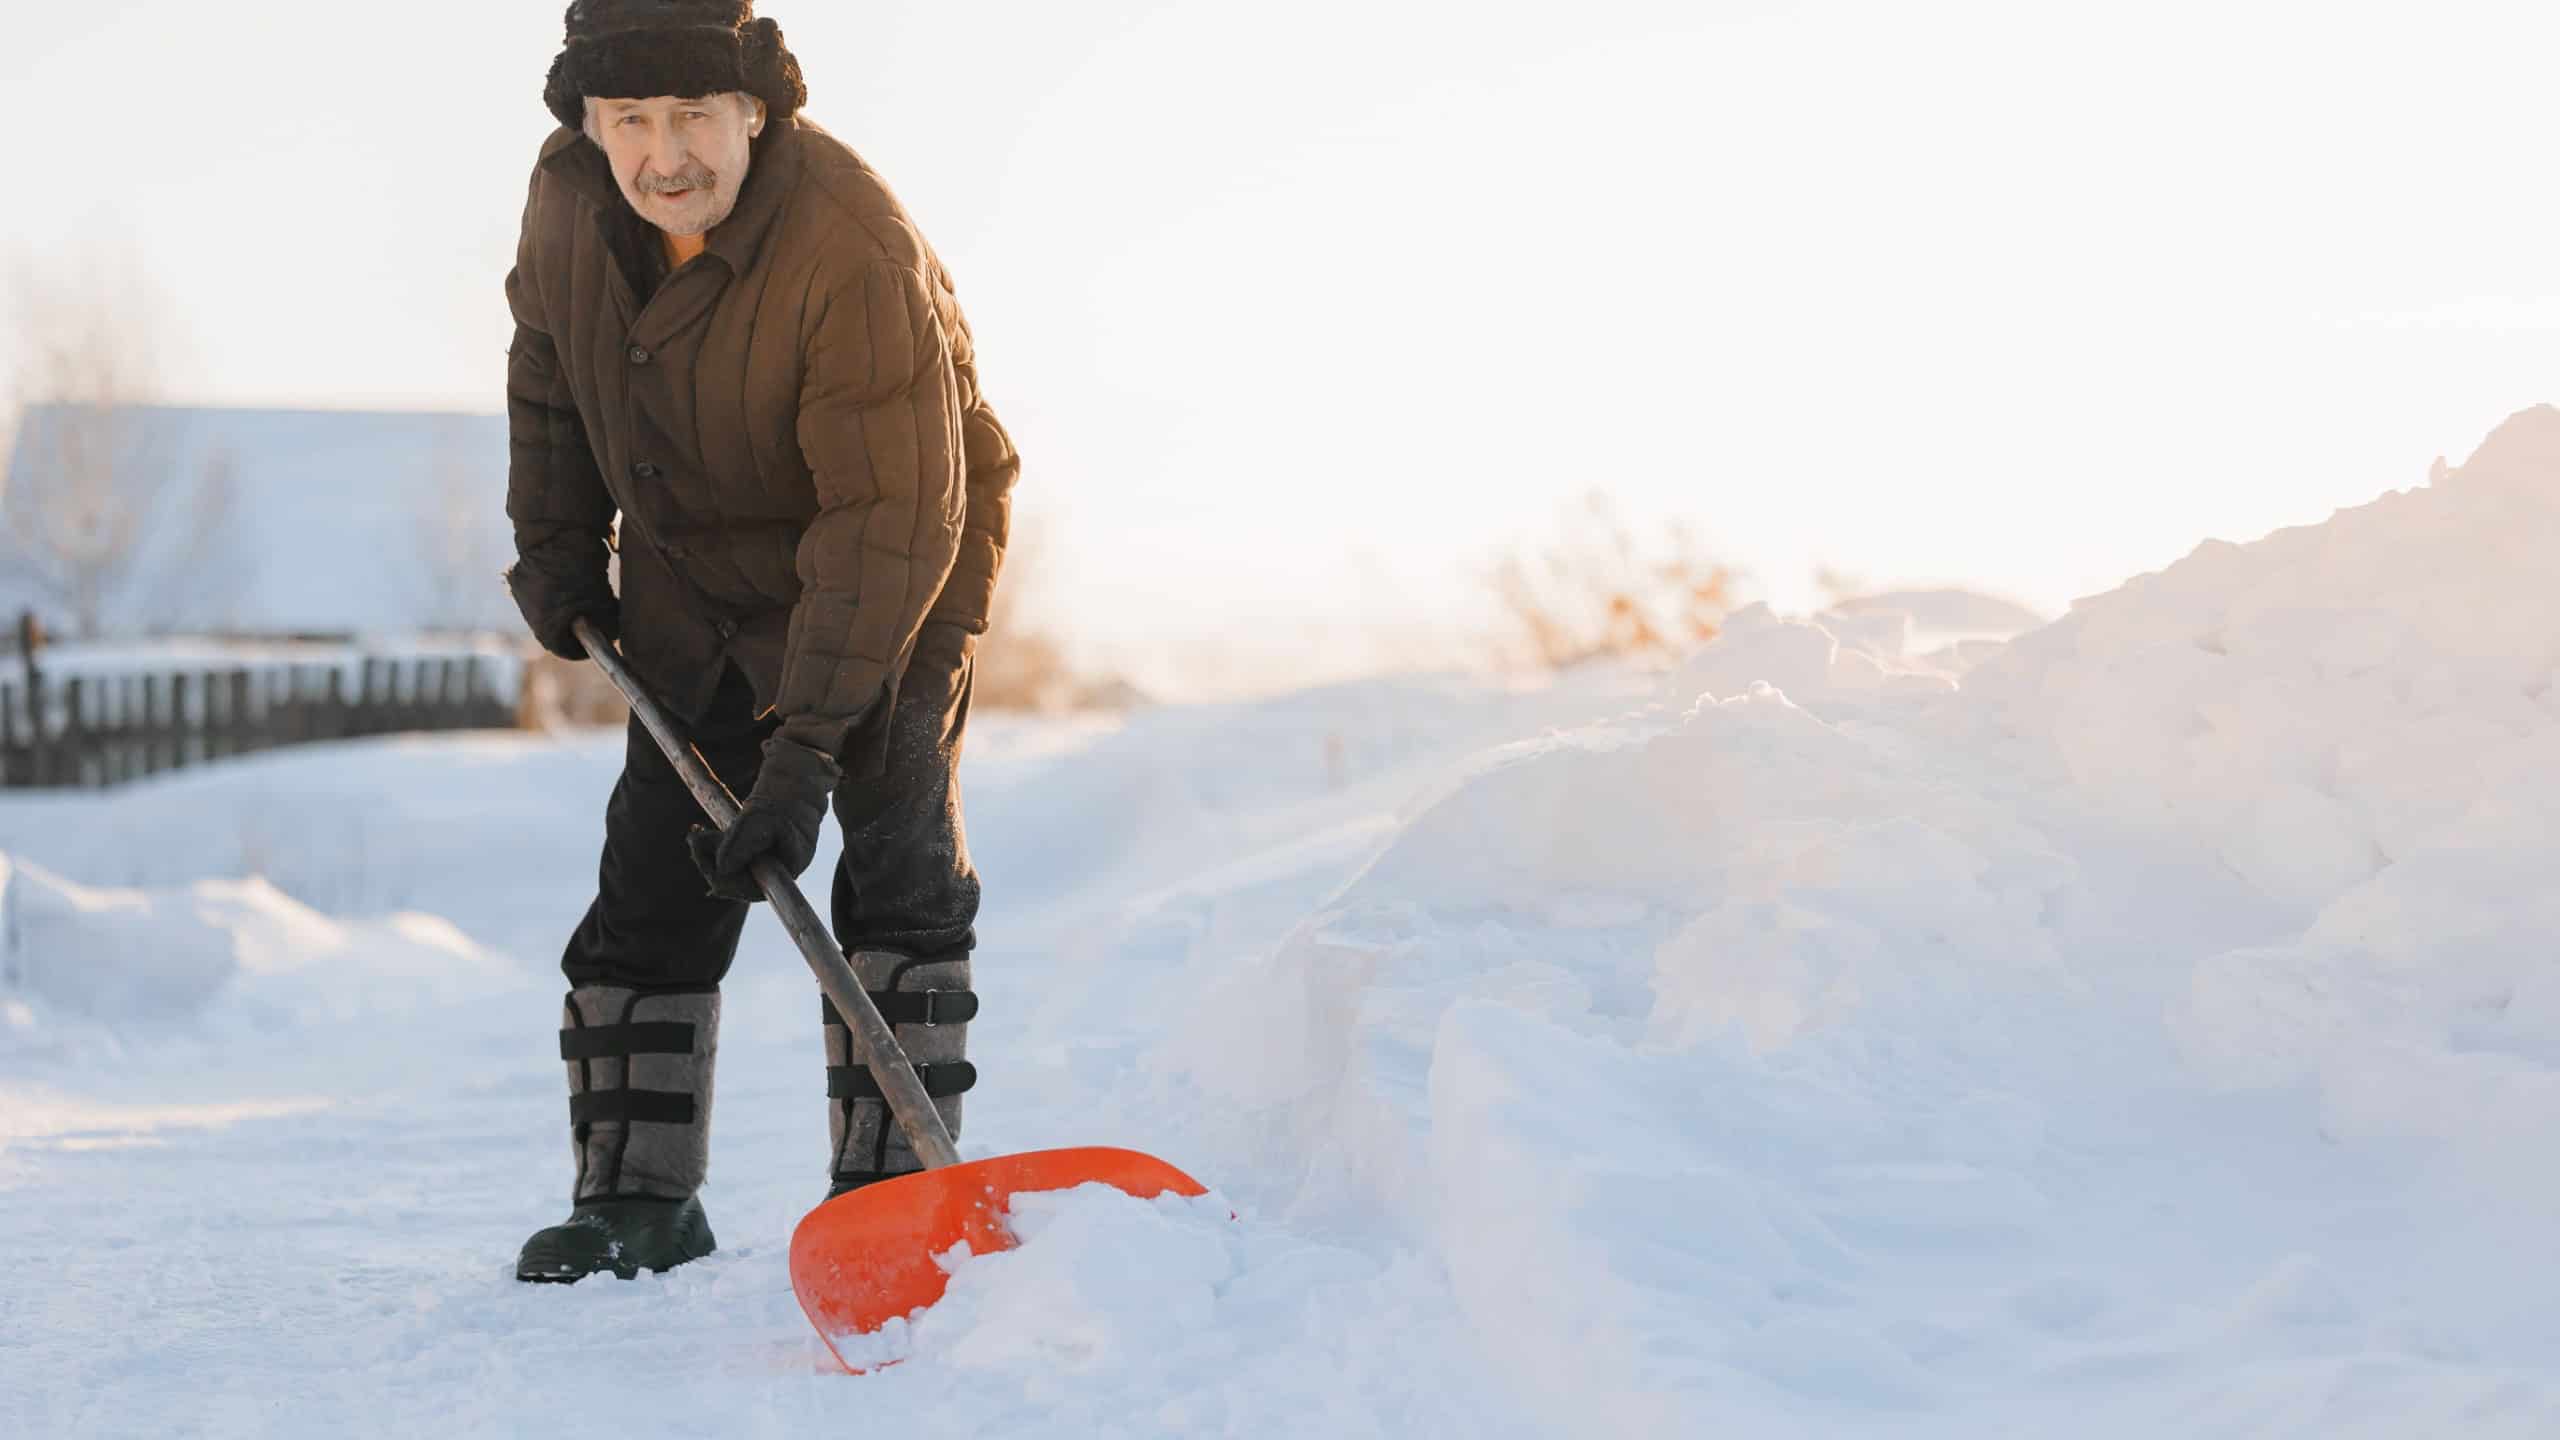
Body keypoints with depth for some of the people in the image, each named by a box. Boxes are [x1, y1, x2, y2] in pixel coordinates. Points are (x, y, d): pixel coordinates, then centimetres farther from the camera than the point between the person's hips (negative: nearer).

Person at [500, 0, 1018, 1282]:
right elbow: (547, 365, 8)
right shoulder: (568, 196, -15)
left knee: (900, 872, -10)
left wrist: (810, 736, -37)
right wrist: (558, 550, 9)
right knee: (655, 874, 3)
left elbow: (890, 514, -35)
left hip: (895, 583, -5)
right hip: (696, 585, 5)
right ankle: (637, 1199, 11)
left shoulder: (856, 252, -35)